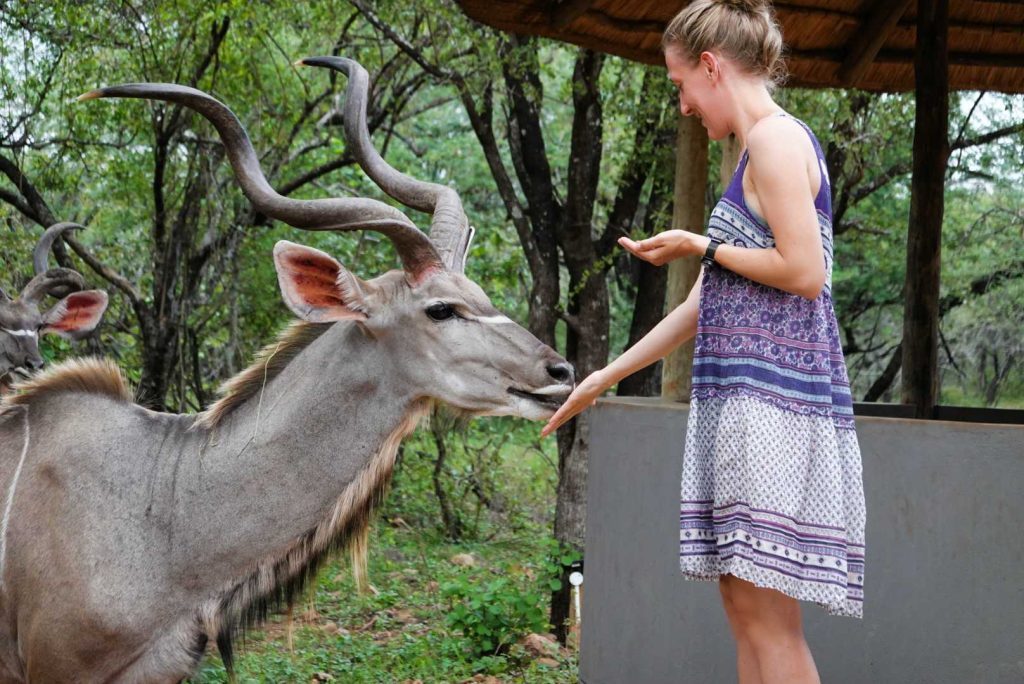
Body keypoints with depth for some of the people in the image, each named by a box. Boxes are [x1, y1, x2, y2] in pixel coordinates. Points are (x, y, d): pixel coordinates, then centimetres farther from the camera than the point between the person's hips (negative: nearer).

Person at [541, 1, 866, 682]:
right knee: (744, 605, 9)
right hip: (742, 400, 10)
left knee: (769, 615, -9)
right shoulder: (758, 153, 22)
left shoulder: (777, 137, -7)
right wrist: (601, 379, 26)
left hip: (774, 393, -10)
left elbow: (806, 272, -18)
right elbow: (705, 304, 24)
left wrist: (702, 245, -5)